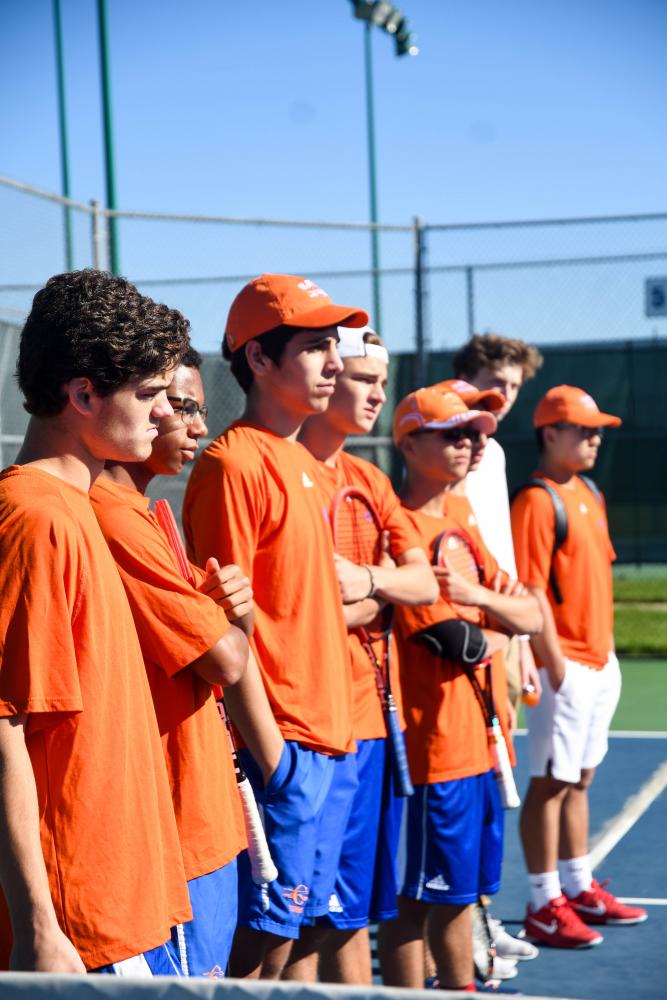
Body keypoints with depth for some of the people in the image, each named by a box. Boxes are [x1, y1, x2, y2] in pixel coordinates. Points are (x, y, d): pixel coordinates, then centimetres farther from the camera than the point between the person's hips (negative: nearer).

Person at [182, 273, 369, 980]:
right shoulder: (233, 464, -13)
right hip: (281, 740, -9)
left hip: (331, 738, 9)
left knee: (303, 930, 16)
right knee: (264, 940, -2)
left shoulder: (304, 464, 14)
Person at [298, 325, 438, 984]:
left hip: (376, 713, 8)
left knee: (360, 904, 13)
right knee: (338, 910, -2)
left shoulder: (368, 480, 16)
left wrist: (367, 579, -10)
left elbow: (424, 584, 9)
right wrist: (379, 599, -4)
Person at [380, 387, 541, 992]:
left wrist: (479, 596, -9)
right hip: (434, 743, -8)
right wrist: (497, 635, 0)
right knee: (416, 896, 0)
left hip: (480, 740, 8)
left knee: (458, 891, 18)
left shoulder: (461, 521, 14)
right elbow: (454, 641, -19)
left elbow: (532, 617, 9)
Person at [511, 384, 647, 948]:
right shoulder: (537, 502, -14)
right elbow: (531, 589, -18)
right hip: (566, 665, -9)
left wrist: (608, 647, 17)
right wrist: (555, 663, -20)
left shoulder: (590, 496, 14)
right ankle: (544, 907, 5)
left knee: (579, 779, 17)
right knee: (550, 782, -2)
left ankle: (579, 889, 27)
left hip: (601, 663, 9)